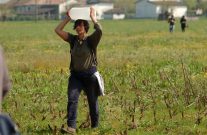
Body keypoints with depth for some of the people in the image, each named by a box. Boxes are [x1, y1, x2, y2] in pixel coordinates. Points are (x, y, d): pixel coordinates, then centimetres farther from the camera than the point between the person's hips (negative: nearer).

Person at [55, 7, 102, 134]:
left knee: (93, 102, 11)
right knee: (72, 99, -15)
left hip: (90, 75, -3)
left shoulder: (91, 40, -8)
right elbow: (58, 30, 1)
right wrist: (68, 19, 1)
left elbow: (100, 30, -28)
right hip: (75, 75, 3)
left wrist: (93, 17, -17)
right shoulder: (73, 39, 4)